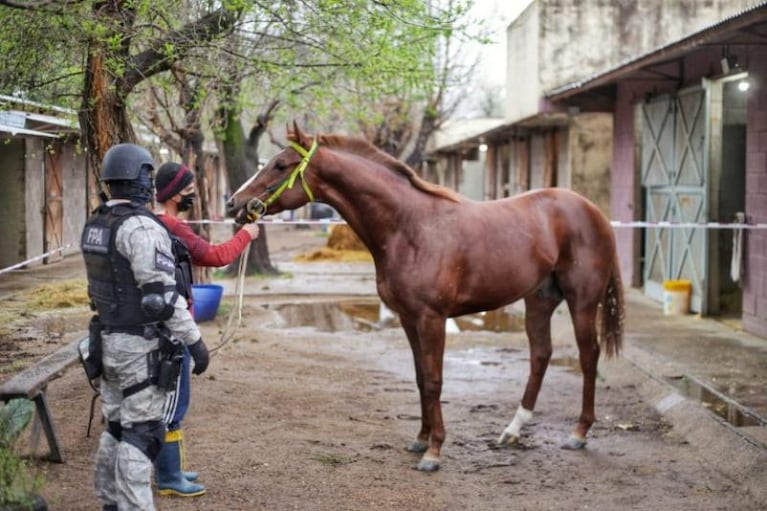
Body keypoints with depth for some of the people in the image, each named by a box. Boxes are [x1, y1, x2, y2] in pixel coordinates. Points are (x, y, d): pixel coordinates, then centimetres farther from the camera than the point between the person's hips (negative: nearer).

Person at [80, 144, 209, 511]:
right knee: (141, 431, -5)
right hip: (142, 347, -9)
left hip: (110, 340, 9)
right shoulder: (141, 227, -20)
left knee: (116, 426, 16)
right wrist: (194, 340, -19)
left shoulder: (95, 226, 9)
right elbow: (162, 293, -24)